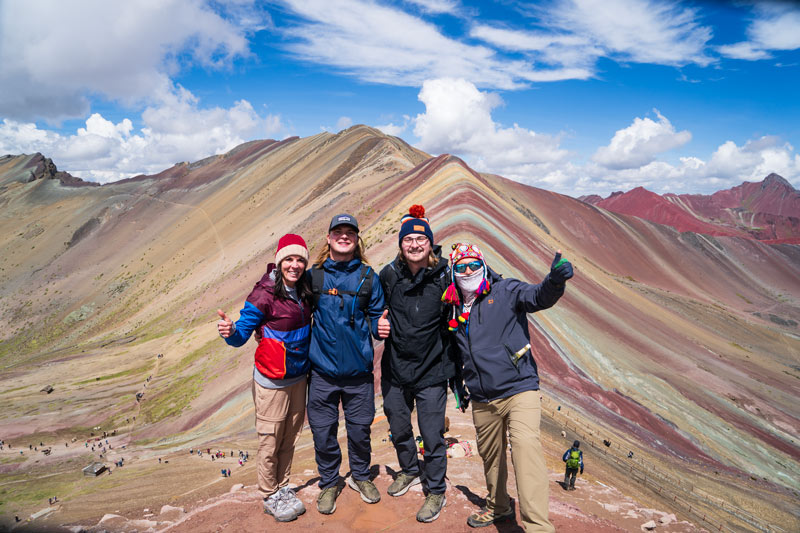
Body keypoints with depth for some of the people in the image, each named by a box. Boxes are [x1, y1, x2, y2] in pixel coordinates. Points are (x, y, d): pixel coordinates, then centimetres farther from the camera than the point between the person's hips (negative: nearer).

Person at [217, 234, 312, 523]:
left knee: (290, 437, 17)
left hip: (299, 377, 6)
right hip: (273, 381, -6)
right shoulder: (264, 295, -18)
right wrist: (230, 331, -38)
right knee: (270, 440, 7)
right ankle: (270, 496, 27)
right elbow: (241, 334, -18)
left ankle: (283, 487, 35)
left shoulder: (302, 290, 1)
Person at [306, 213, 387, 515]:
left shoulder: (368, 277, 0)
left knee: (360, 428, 12)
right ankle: (329, 483, 33)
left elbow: (376, 316, 7)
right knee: (323, 431, 9)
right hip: (323, 370, 0)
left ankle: (360, 476, 39)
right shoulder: (314, 276, 1)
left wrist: (381, 326, -14)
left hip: (359, 370, 0)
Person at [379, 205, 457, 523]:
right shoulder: (389, 275, -6)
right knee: (398, 428, 21)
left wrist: (456, 369, -1)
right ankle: (409, 471, 48)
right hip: (395, 369, 3)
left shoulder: (444, 277, -12)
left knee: (432, 436, 3)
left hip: (431, 372, -3)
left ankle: (436, 491, 27)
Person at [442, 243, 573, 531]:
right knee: (490, 456, 19)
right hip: (483, 400, 5)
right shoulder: (455, 309, 10)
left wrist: (554, 281, -43)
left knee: (526, 445, -24)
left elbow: (538, 297, -22)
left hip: (518, 390, -5)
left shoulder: (506, 291, -3)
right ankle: (498, 507, 43)